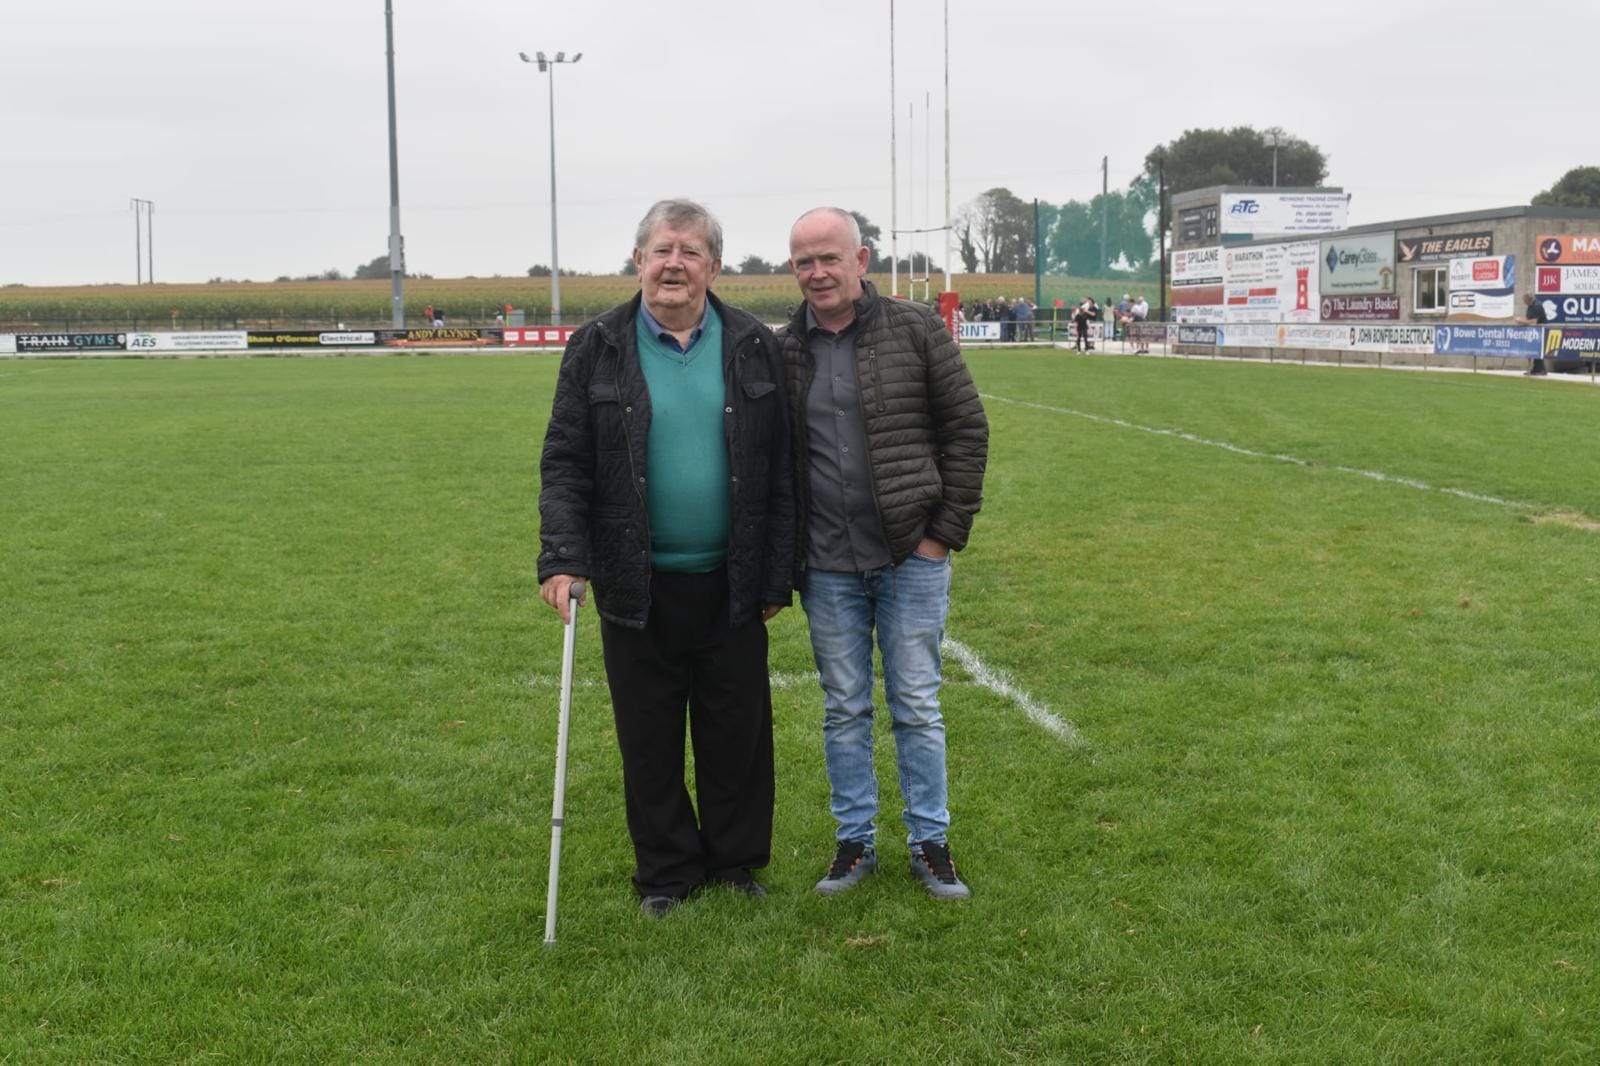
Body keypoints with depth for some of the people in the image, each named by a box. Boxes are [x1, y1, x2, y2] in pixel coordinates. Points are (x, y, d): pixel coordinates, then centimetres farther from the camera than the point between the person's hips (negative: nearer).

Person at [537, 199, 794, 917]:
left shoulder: (753, 347, 3)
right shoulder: (597, 349, 0)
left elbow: (781, 472, 3)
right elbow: (565, 462, -1)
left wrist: (775, 578, 0)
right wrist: (563, 558, -13)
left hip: (729, 586, 1)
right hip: (636, 588, 0)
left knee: (738, 733, 10)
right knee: (649, 741, 10)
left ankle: (737, 861, 28)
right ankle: (666, 873, 25)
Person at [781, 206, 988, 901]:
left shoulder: (915, 333, -2)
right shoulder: (783, 351, 4)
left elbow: (967, 429, 0)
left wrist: (946, 531, -5)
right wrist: (782, 558, 5)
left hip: (911, 558, -2)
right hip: (828, 568, 2)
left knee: (917, 707, 5)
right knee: (844, 710, 10)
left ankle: (930, 844, 17)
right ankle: (854, 842, 23)